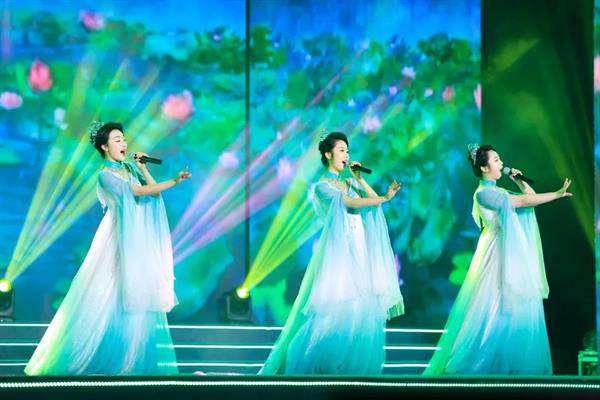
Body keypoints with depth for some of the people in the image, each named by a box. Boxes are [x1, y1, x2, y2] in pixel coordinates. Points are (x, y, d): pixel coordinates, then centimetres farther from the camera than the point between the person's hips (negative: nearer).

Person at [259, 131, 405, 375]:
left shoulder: (349, 183, 18)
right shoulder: (323, 186, -3)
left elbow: (374, 202, 11)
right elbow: (351, 203, -16)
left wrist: (360, 179, 7)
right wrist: (386, 198, -15)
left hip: (360, 253, 7)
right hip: (339, 252, -7)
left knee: (362, 309, 2)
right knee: (336, 309, -10)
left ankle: (354, 365, 5)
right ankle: (325, 364, -3)